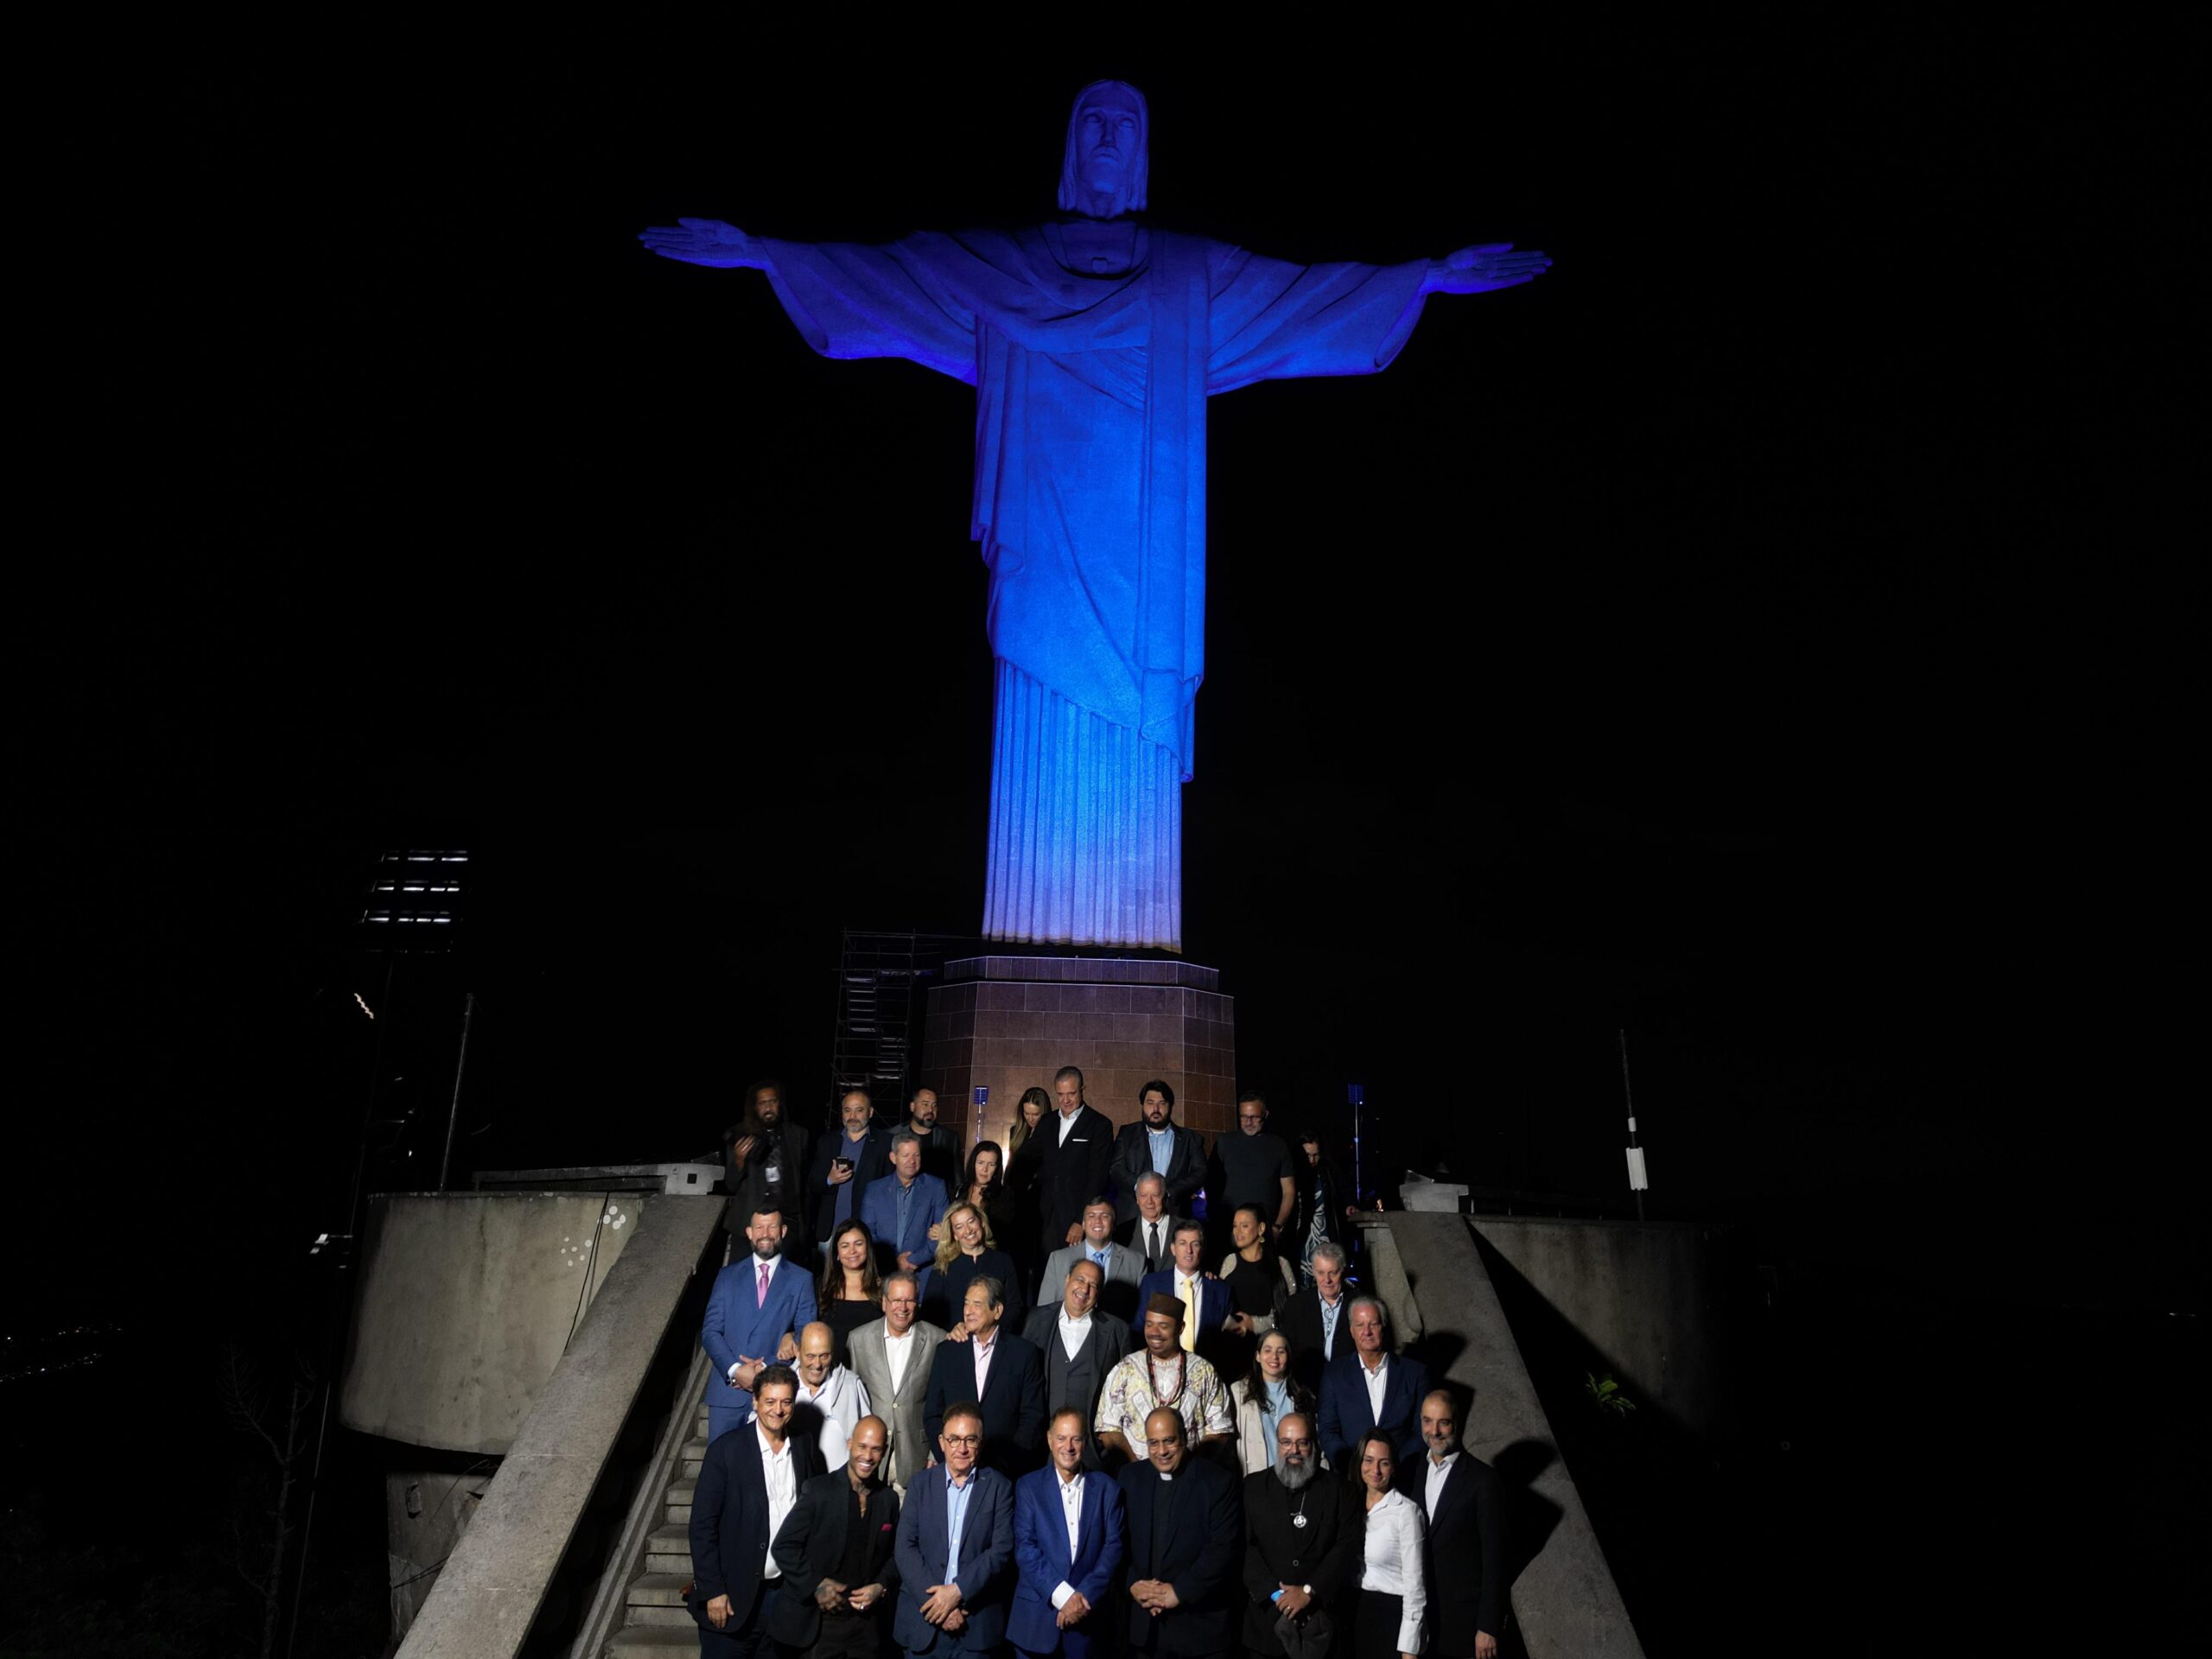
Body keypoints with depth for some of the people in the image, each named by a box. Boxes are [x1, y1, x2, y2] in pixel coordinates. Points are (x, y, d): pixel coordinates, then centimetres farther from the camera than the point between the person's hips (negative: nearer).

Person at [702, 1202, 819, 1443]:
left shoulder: (801, 1280, 6)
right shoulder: (728, 1276, 12)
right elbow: (710, 1331, 5)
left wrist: (767, 1368, -10)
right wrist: (735, 1370, -9)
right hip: (728, 1390, 2)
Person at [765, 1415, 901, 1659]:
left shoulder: (889, 1499, 4)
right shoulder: (818, 1490, -8)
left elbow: (896, 1554, 13)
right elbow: (783, 1547, -7)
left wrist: (881, 1587, -4)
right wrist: (815, 1586, -14)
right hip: (816, 1622, -3)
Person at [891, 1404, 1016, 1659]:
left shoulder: (999, 1486, 0)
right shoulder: (921, 1484, 4)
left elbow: (1002, 1550, -7)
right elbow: (905, 1548, -3)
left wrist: (958, 1590, -16)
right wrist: (934, 1599, -13)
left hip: (977, 1623, -1)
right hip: (923, 1618, 1)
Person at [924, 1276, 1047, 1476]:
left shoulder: (1024, 1354, 3)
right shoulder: (946, 1351, 11)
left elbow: (1032, 1418, 3)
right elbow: (932, 1416, 12)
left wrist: (1006, 1460, -9)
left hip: (1006, 1469, -2)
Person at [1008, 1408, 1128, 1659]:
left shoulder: (1107, 1489, 3)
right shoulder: (1028, 1486, -1)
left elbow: (1113, 1547, -2)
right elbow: (1024, 1548, -7)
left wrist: (1085, 1596, -12)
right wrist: (1062, 1595, -14)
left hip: (1088, 1613, 1)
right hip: (1037, 1614, -1)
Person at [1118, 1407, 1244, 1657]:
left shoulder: (1219, 1482, -9)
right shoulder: (1130, 1477, 4)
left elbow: (1224, 1549, -14)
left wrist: (1179, 1592, -16)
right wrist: (1133, 1584, -10)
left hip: (1200, 1623, -3)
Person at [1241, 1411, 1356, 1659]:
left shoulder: (1337, 1489, 1)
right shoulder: (1254, 1486, 2)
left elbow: (1348, 1544, -6)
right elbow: (1245, 1545, -3)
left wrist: (1309, 1591, -12)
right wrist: (1275, 1594, -12)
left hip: (1323, 1613, 0)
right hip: (1267, 1614, 1)